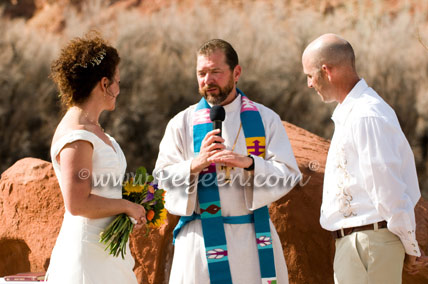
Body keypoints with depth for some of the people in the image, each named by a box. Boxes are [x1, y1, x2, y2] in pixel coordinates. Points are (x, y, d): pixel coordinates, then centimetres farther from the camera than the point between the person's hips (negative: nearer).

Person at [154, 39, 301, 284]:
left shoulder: (265, 119, 6)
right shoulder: (182, 124, 5)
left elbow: (289, 175, -1)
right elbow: (163, 179, 0)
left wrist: (249, 163, -18)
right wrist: (196, 164, -18)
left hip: (253, 240, 1)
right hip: (201, 240, -1)